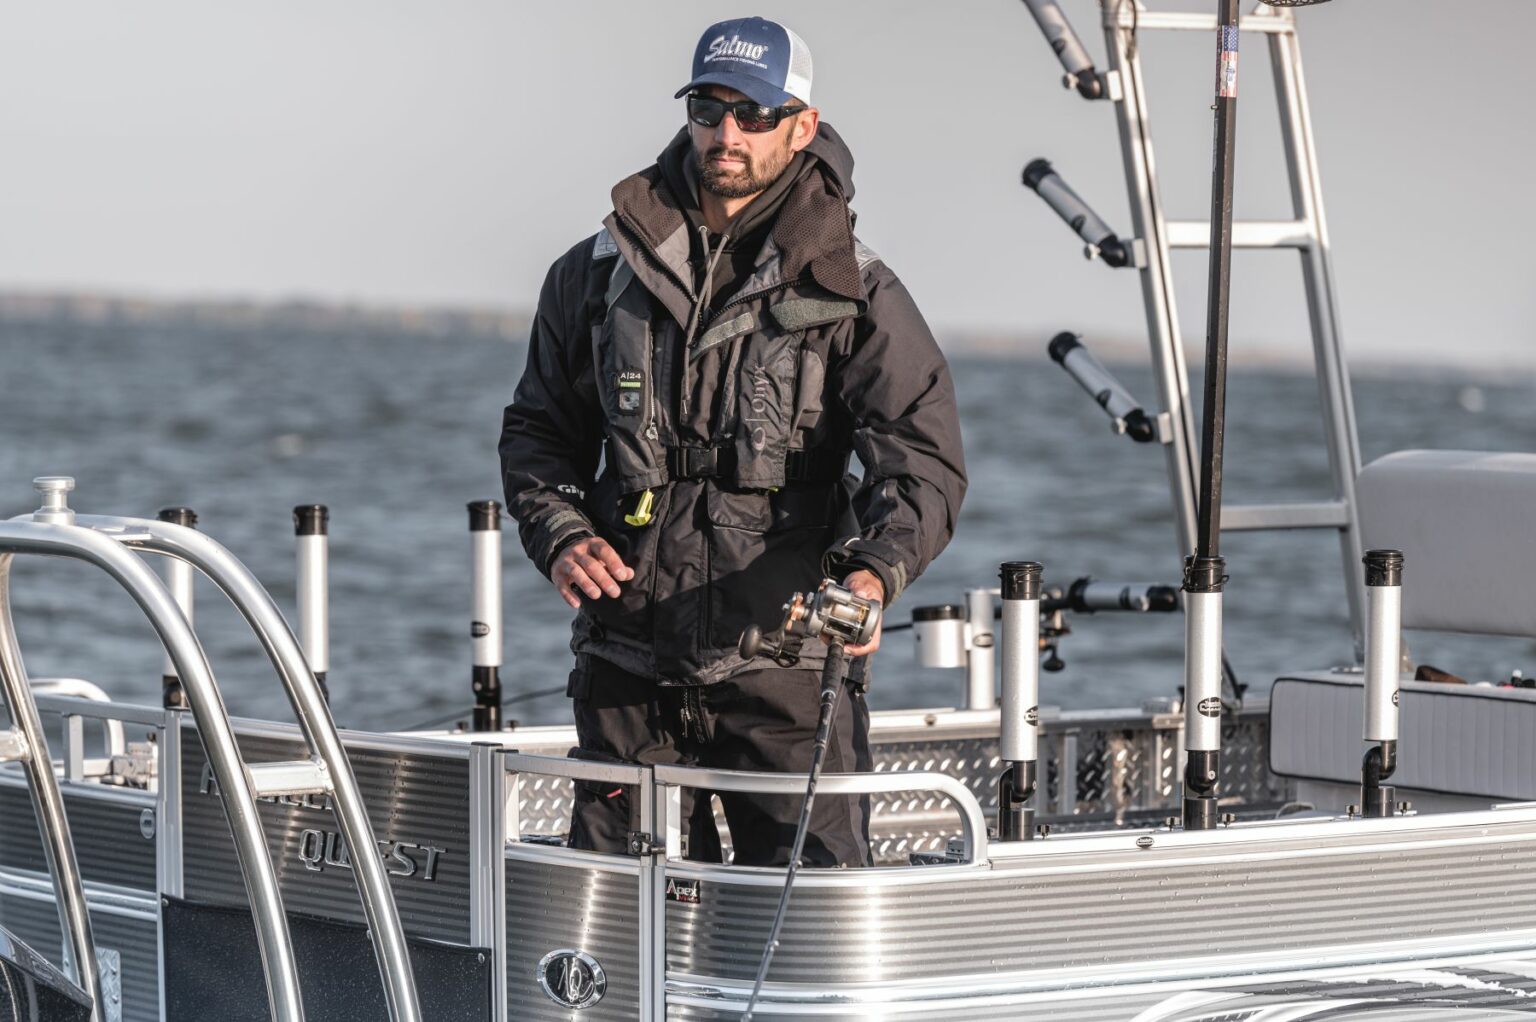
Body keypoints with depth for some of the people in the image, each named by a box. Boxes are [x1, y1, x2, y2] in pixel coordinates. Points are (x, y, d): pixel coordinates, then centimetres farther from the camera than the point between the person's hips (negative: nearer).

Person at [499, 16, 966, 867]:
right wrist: (559, 534, -3)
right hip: (627, 661, 3)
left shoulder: (855, 293, 0)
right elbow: (537, 429, 18)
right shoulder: (601, 274, 9)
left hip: (784, 664, -3)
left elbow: (923, 460, -11)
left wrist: (874, 573, -30)